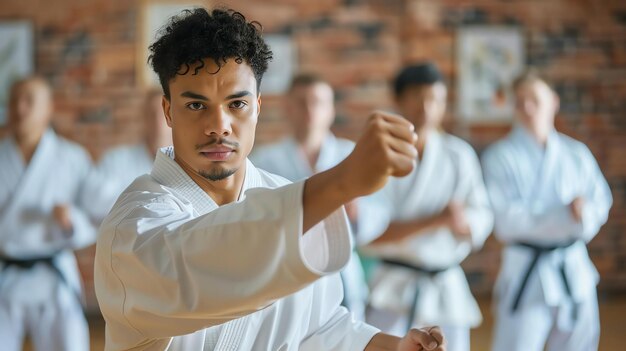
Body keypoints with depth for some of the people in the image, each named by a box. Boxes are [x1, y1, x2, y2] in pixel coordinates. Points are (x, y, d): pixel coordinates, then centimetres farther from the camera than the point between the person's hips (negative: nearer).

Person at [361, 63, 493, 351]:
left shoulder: (459, 155, 2)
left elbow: (481, 221, 1)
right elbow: (372, 234, -15)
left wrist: (461, 222, -23)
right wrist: (434, 221, -26)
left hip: (449, 290, 4)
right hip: (395, 291, -3)